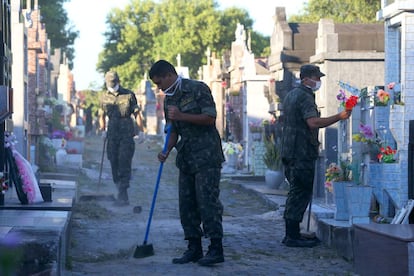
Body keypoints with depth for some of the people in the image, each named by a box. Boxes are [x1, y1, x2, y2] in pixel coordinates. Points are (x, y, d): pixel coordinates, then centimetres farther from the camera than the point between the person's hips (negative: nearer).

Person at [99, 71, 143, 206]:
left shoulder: (129, 95, 1)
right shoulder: (105, 97, 11)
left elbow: (137, 114, 3)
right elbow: (102, 115, 20)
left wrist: (141, 131, -2)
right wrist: (103, 130, 7)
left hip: (127, 135, -4)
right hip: (112, 135, 4)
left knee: (124, 164, -11)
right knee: (114, 164, 5)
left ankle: (123, 195, -13)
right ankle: (122, 194, 15)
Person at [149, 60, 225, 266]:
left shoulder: (198, 89, -7)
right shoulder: (169, 99, 15)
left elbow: (210, 118, -14)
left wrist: (181, 116, -20)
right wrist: (167, 151, 1)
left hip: (206, 156, -8)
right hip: (186, 157, 8)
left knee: (207, 200, -11)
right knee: (186, 203, 6)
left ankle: (216, 249, -8)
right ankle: (194, 249, 12)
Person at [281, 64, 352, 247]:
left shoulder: (291, 95, 19)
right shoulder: (305, 97, -13)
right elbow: (313, 122, -26)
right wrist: (339, 117, -24)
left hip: (290, 151, 10)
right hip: (302, 153, -10)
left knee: (296, 192, 14)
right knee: (301, 193, -7)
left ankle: (291, 234, 17)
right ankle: (293, 236, -7)